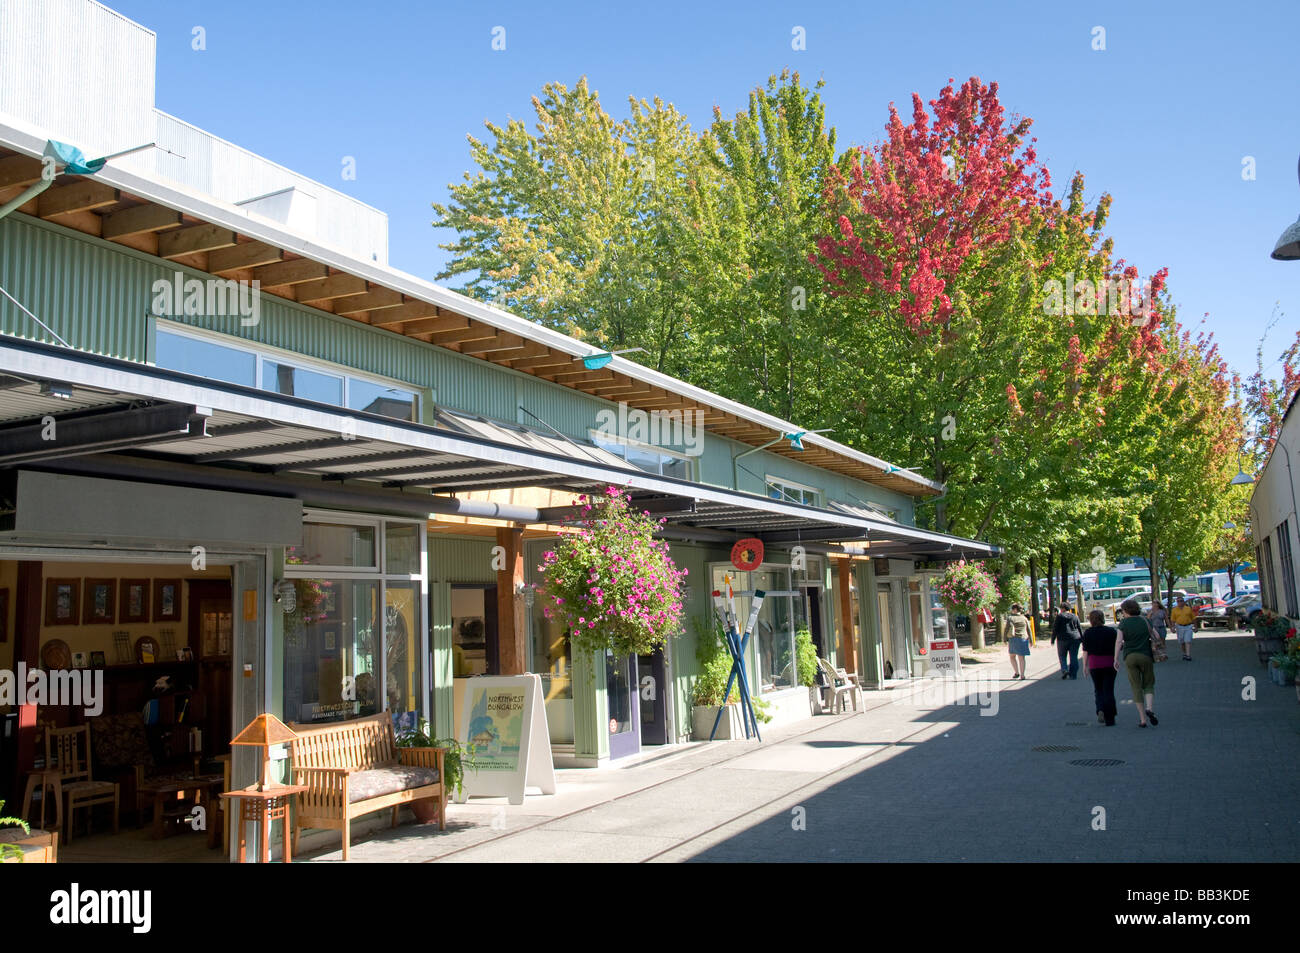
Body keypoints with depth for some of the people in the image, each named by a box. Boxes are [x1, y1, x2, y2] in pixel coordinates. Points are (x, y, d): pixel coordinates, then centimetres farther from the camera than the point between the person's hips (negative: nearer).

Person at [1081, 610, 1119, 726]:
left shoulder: (1087, 632, -3)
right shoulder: (1111, 631, -2)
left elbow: (1085, 651, -3)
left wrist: (1085, 666, 4)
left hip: (1094, 665, 0)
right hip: (1109, 664, 0)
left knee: (1098, 690, 15)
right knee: (1108, 690, 5)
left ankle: (1100, 710, -9)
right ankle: (1109, 719, 4)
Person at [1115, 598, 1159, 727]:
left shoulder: (1123, 623, 0)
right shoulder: (1144, 621, 3)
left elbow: (1119, 641, -10)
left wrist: (1116, 658, -11)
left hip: (1129, 657, 0)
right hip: (1145, 655, 0)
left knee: (1136, 687, 6)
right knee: (1148, 685, 12)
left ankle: (1142, 719, 4)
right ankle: (1149, 709, -15)